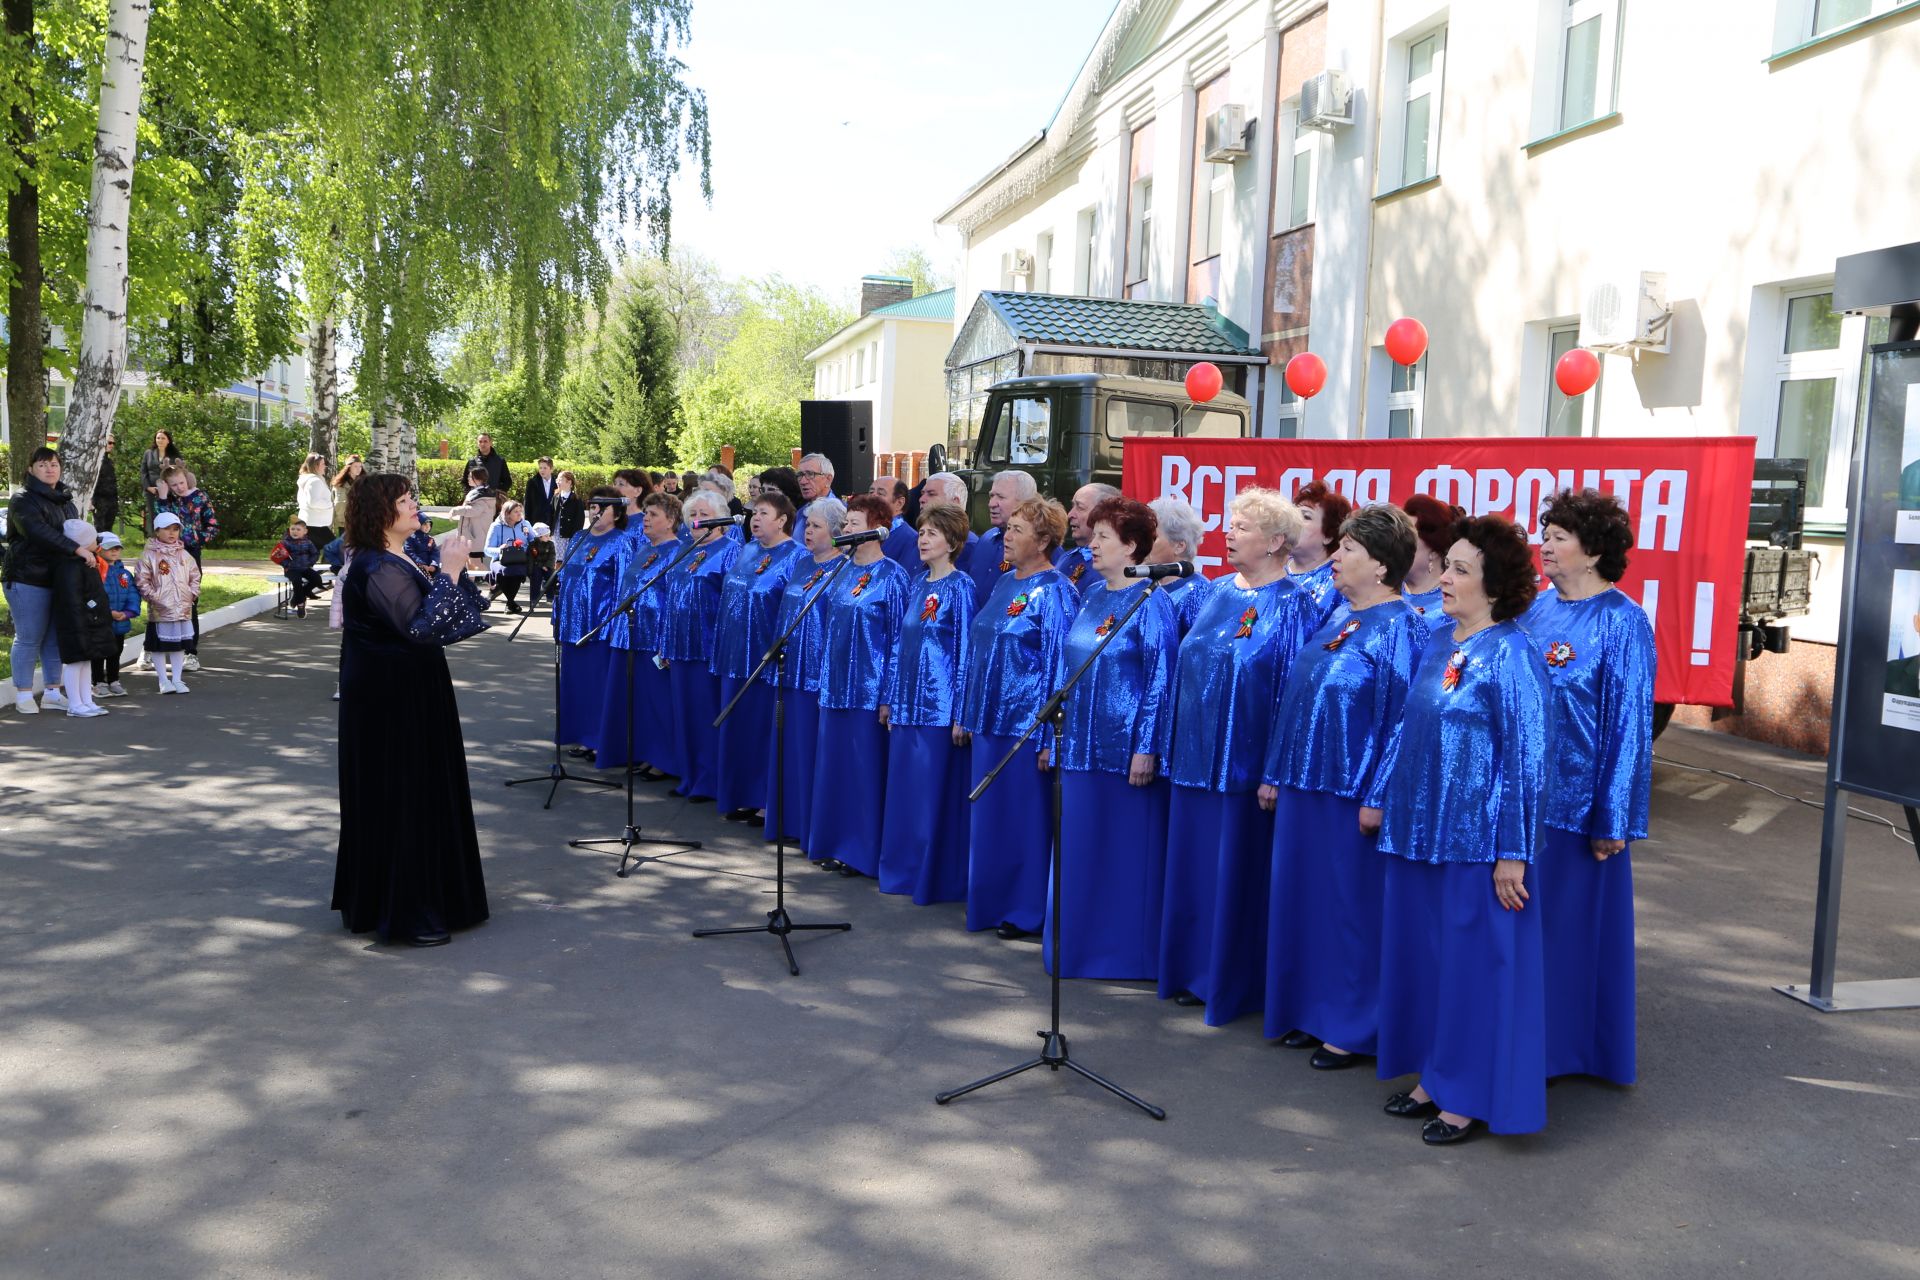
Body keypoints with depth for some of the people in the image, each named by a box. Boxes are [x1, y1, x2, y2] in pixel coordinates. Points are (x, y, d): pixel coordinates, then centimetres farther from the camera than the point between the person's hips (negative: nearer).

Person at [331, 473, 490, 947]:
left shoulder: (393, 561, 12)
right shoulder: (378, 568, -20)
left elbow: (423, 618, 15)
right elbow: (420, 627, -28)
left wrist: (452, 569, 6)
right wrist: (451, 572, -26)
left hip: (404, 693, 10)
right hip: (390, 698, -10)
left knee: (416, 792, 17)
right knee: (399, 796, -4)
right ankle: (401, 912, 5)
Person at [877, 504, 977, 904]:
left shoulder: (959, 587, -9)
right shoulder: (918, 583, 12)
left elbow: (965, 652, -11)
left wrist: (960, 714, -14)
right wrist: (890, 699, 14)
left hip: (940, 705, -7)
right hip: (907, 702, 7)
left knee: (934, 794, -2)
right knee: (902, 791, 12)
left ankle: (936, 878, 8)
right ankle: (903, 871, 23)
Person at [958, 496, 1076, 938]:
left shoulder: (1055, 593, -12)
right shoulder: (1004, 584, 12)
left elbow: (1060, 667, -15)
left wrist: (1050, 737, -18)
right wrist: (967, 712, 17)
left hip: (1026, 724, -8)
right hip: (988, 719, 8)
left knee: (1024, 817, 0)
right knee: (986, 815, 13)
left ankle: (1024, 909, 10)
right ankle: (989, 899, 25)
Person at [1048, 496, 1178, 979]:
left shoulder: (1150, 603, -11)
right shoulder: (1092, 596, 11)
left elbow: (1160, 679, -14)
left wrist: (1147, 748, -18)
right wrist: (1057, 734, 15)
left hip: (1125, 748, -8)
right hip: (1082, 744, 8)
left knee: (1127, 849, 1)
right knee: (1080, 847, 14)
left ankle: (1128, 952, 12)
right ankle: (1079, 940, 26)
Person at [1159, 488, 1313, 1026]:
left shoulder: (1290, 606, -10)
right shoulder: (1219, 592, 11)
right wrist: (1177, 745, 13)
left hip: (1246, 760, -7)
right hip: (1197, 756, 7)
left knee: (1238, 871, 1)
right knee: (1193, 865, 12)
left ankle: (1233, 982, 13)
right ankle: (1194, 970, 24)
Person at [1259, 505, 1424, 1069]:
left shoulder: (1401, 629, -13)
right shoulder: (1334, 622, 12)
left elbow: (1402, 718, -18)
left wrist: (1377, 797, -21)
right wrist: (1275, 773, 16)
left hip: (1352, 796, -9)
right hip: (1304, 787, 9)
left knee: (1351, 905, 1)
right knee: (1304, 898, 14)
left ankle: (1354, 1027, 13)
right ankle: (1312, 1011, 27)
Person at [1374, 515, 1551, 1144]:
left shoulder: (1512, 655, -13)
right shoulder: (1436, 643, 9)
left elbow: (1526, 758, -15)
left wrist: (1512, 854, -17)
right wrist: (1383, 799, 16)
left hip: (1476, 839, -8)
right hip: (1419, 831, 8)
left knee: (1473, 962, 2)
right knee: (1420, 956, 14)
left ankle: (1470, 1098, 15)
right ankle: (1434, 1077, 29)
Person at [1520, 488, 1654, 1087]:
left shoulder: (1622, 622, -12)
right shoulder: (1538, 608, 7)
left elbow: (1629, 722, -12)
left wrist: (1613, 818, -13)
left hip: (1576, 798, -7)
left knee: (1573, 921, 5)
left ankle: (1571, 1044, 20)